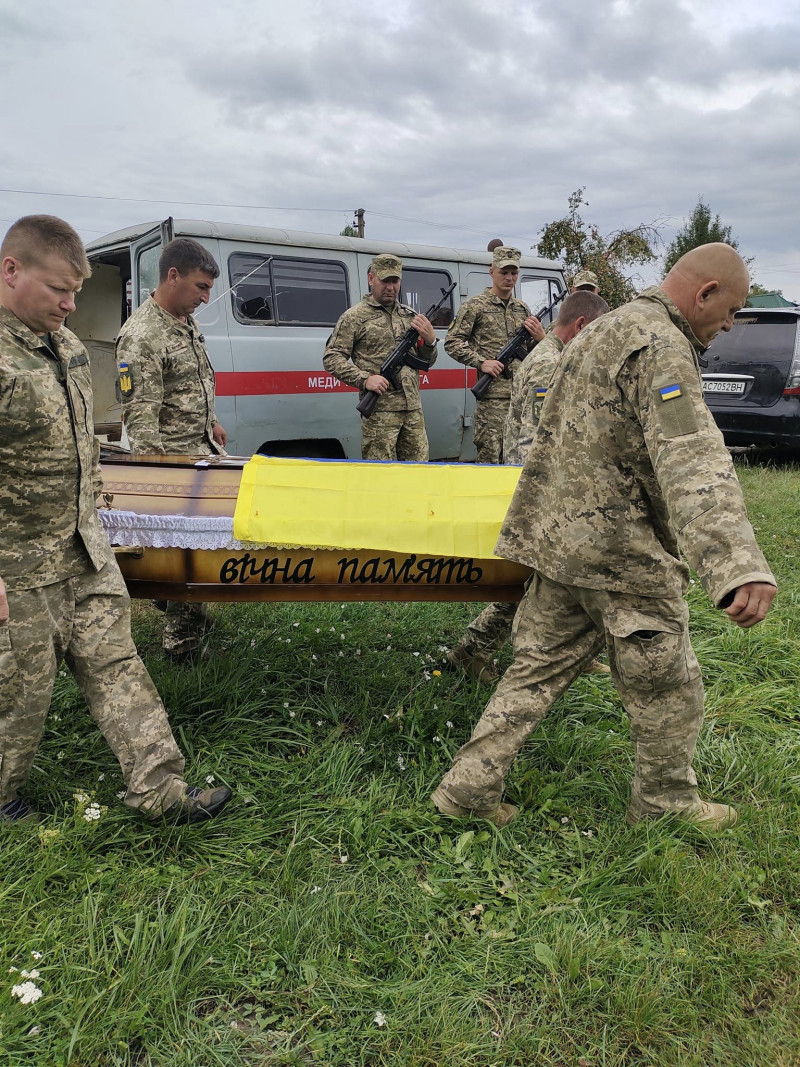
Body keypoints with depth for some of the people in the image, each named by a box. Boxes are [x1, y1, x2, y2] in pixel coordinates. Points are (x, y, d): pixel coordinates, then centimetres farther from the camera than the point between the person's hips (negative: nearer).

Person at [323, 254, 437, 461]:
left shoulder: (410, 315, 18)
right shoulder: (354, 317, 3)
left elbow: (428, 362, 21)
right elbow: (331, 358, -3)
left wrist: (430, 340, -1)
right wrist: (365, 379, -16)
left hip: (414, 410, 5)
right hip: (379, 411, -5)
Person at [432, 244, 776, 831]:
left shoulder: (605, 329, 16)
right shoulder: (661, 346, -17)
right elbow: (691, 461, -34)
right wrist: (739, 565, -44)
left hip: (558, 536, 9)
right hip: (619, 551, -9)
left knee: (538, 669, 15)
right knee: (667, 688, 10)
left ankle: (469, 787, 18)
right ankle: (666, 800, 30)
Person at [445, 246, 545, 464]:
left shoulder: (523, 309, 19)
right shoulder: (475, 305, 3)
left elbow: (532, 353, 24)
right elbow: (452, 342, -1)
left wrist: (539, 337, 0)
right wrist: (481, 362, -13)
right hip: (493, 394, -5)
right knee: (489, 454, -8)